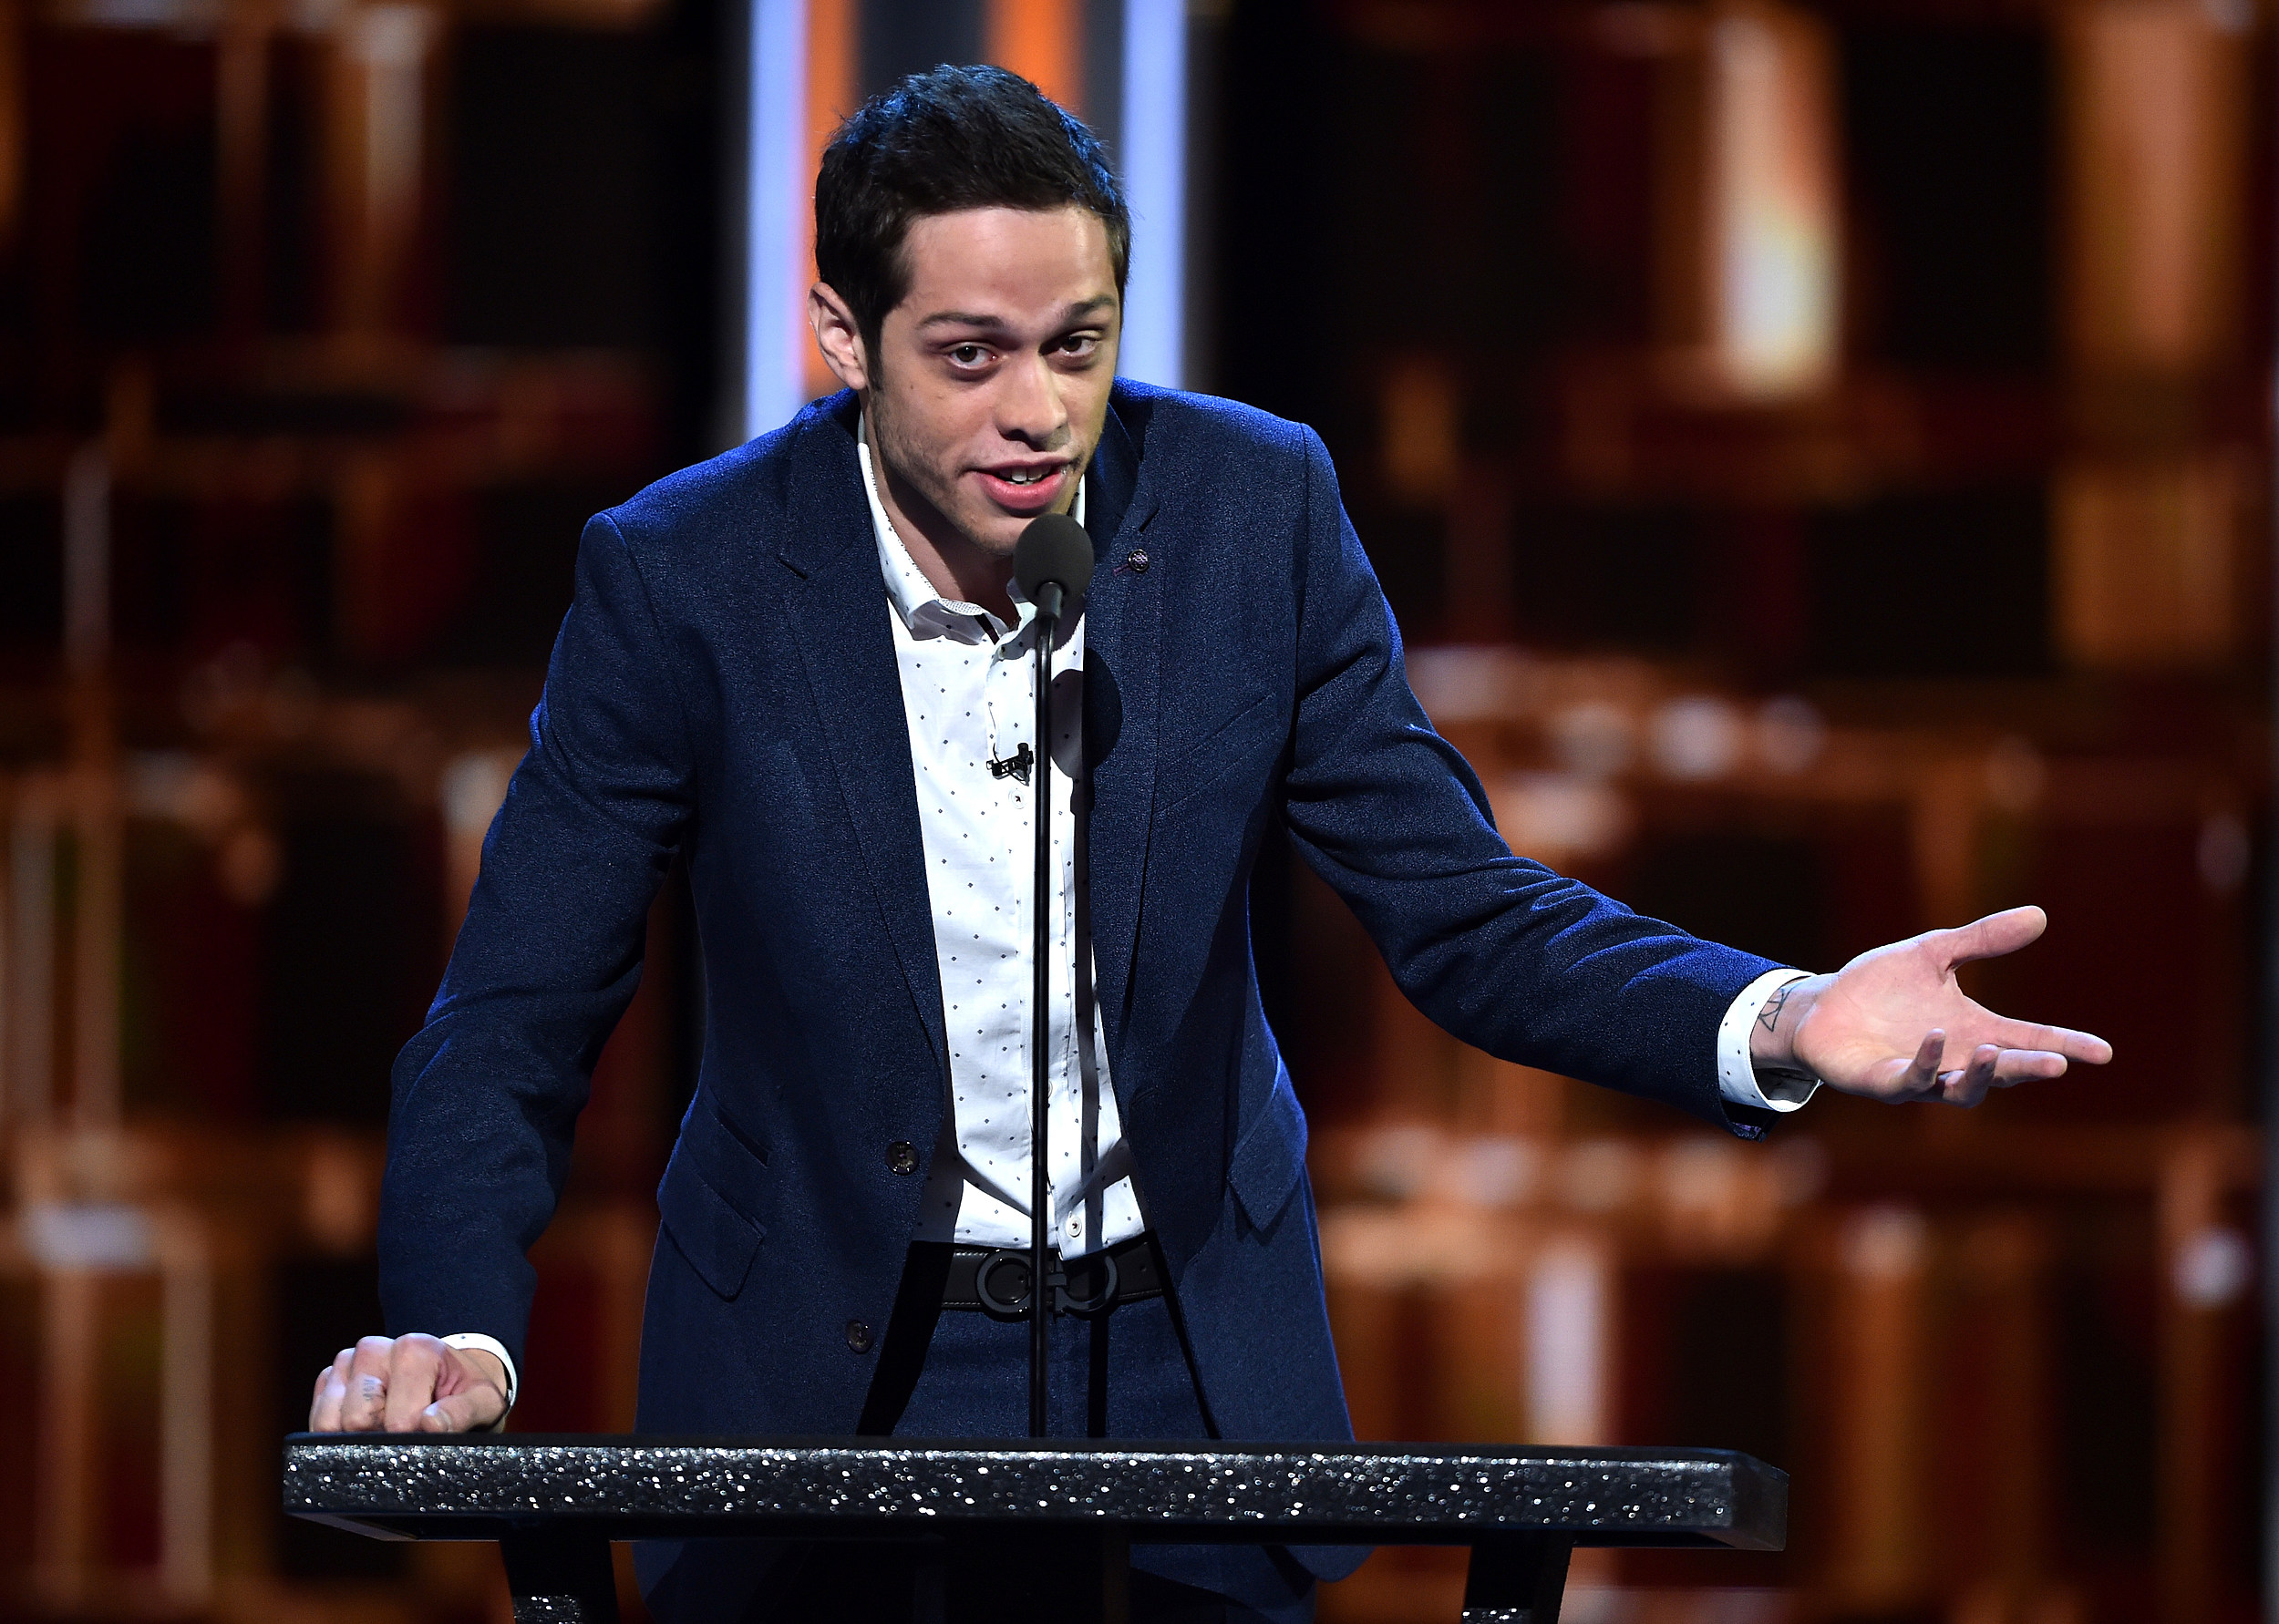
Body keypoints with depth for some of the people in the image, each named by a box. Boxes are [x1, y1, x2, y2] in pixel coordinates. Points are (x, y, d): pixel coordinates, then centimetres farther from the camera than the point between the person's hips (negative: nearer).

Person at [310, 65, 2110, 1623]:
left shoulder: (1255, 508, -8)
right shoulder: (682, 577, -13)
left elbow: (1458, 910, -4)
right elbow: (516, 1018, -10)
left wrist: (1778, 1024, -22)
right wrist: (457, 1325, -29)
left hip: (1193, 1348, 2)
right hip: (828, 1370, -2)